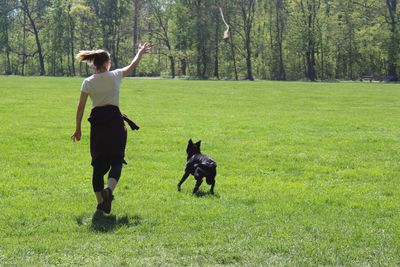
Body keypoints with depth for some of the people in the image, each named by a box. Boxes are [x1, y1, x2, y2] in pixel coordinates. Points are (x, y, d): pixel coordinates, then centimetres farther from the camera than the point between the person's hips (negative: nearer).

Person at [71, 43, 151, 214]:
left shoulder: (88, 82, 2)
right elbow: (132, 66, 17)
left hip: (97, 123, 2)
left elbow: (81, 107, 2)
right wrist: (140, 53, 36)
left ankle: (100, 203, 6)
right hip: (114, 121, -2)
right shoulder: (115, 76, -1)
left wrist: (78, 129, 11)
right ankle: (109, 189, -25)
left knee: (98, 164, 7)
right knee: (116, 161, 4)